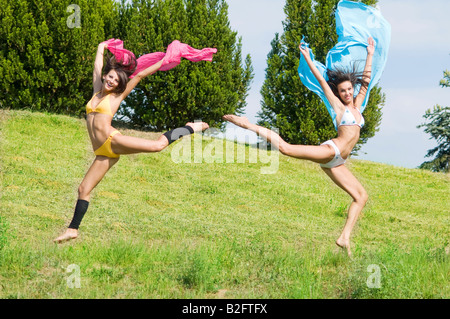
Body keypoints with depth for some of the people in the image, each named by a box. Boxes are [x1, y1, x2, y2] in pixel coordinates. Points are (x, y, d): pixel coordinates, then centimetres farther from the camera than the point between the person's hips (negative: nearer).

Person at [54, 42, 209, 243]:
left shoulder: (117, 96, 7)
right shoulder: (97, 91, 19)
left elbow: (140, 75, 8)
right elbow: (98, 65, 28)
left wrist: (164, 61, 11)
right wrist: (102, 47, 40)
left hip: (112, 140, -5)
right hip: (103, 152, 5)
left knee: (158, 145, -23)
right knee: (84, 189, 0)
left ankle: (191, 128, -2)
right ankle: (72, 230, 4)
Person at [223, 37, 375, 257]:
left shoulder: (356, 106, 20)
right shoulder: (339, 107, 5)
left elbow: (365, 80, 24)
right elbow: (321, 80, 2)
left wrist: (370, 55, 23)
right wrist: (307, 59, -1)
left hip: (337, 163, 7)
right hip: (331, 150, -7)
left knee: (361, 197, 0)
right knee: (286, 148, -24)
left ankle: (344, 238, -4)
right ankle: (247, 125, -16)